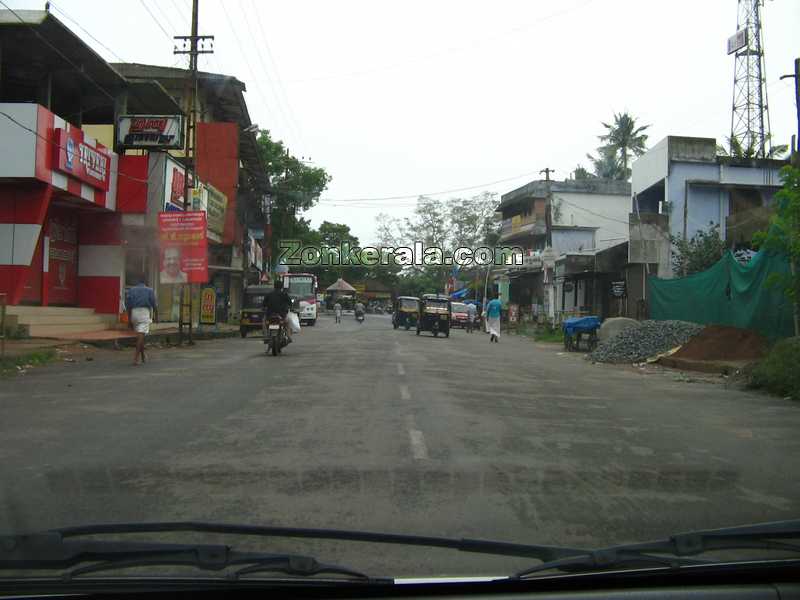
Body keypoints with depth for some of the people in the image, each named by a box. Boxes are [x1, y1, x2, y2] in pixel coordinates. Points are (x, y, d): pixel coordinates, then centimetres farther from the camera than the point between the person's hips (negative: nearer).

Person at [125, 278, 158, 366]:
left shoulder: (131, 290, 14)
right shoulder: (150, 290, 7)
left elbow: (128, 305, 9)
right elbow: (154, 305, 2)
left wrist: (129, 319, 11)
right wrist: (156, 316, 13)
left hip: (134, 312, 4)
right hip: (145, 312, -4)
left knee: (140, 335, 17)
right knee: (141, 335, -8)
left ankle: (143, 356, 27)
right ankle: (136, 358, -17)